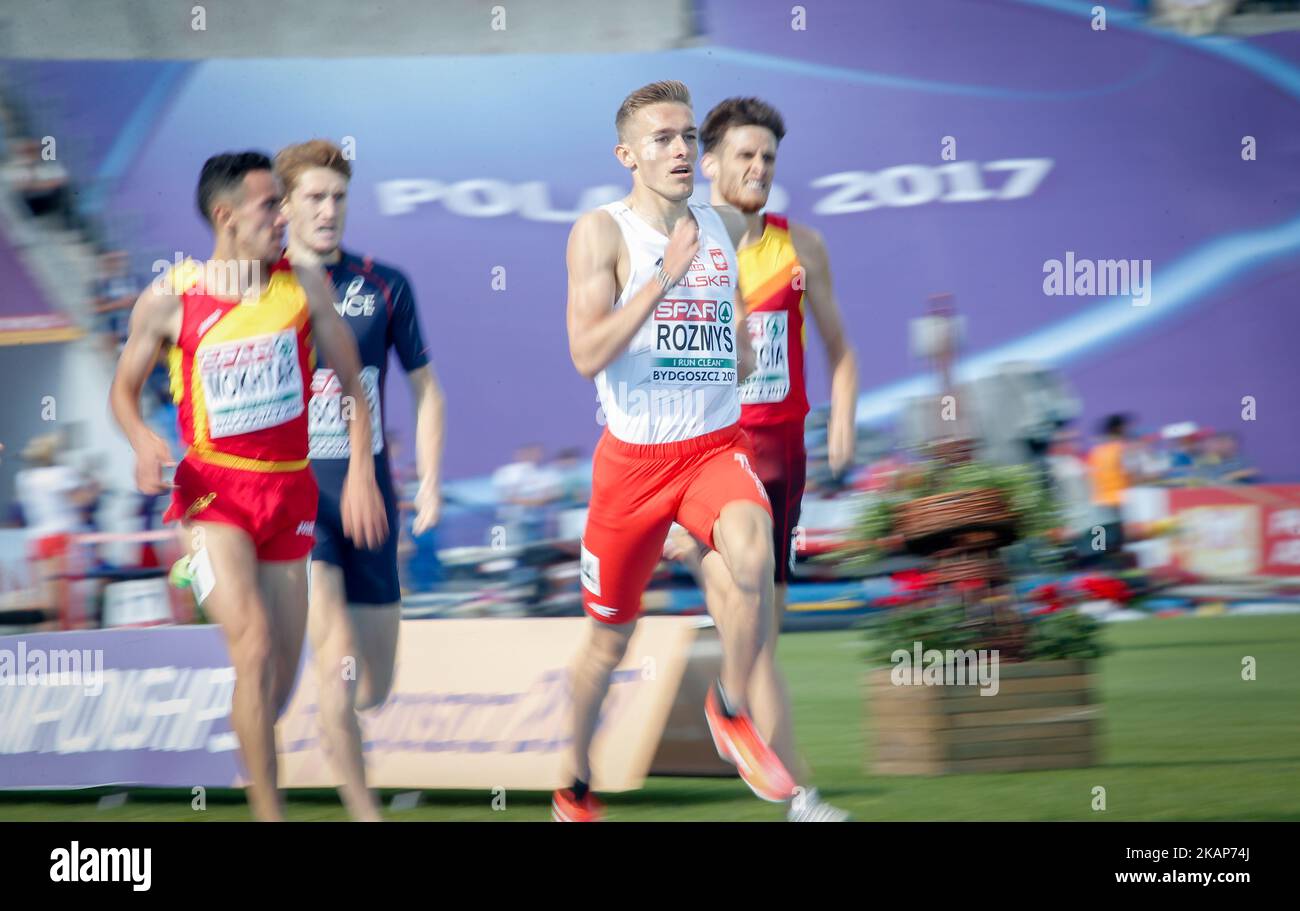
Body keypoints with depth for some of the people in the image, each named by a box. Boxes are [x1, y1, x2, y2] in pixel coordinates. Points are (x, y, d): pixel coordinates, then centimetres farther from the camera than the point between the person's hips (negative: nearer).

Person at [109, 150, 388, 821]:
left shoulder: (303, 285, 0)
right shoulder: (169, 300, -6)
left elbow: (352, 382, 8)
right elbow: (124, 389, 7)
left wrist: (360, 471, -2)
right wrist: (143, 440, -14)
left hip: (289, 489, 4)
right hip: (214, 489, -3)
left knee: (281, 676, 7)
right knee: (254, 646, -21)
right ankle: (268, 813, -16)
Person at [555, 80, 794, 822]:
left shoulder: (726, 229, 7)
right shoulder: (603, 232, -9)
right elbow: (587, 356, -20)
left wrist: (745, 353, 6)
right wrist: (666, 274, -25)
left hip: (716, 446, 2)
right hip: (634, 455, -2)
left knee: (753, 558, -30)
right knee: (610, 639, 10)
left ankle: (732, 711, -6)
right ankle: (576, 784, 34)